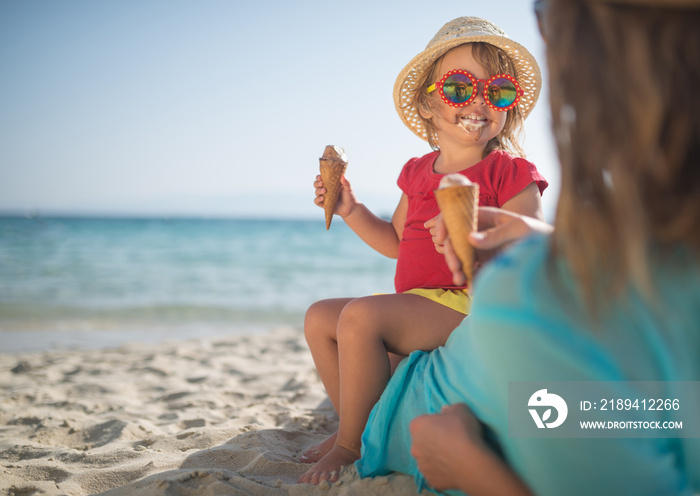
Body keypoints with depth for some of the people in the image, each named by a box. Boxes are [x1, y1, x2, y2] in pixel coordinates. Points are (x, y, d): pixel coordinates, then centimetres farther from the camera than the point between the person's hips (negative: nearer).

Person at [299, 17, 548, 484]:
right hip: (412, 305, 8)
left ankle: (352, 444, -12)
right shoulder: (417, 173, 13)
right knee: (319, 318, 9)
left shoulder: (512, 174, -7)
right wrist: (351, 210, 11)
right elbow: (397, 242, 24)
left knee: (360, 315, -28)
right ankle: (357, 422, 15)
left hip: (469, 304, -8)